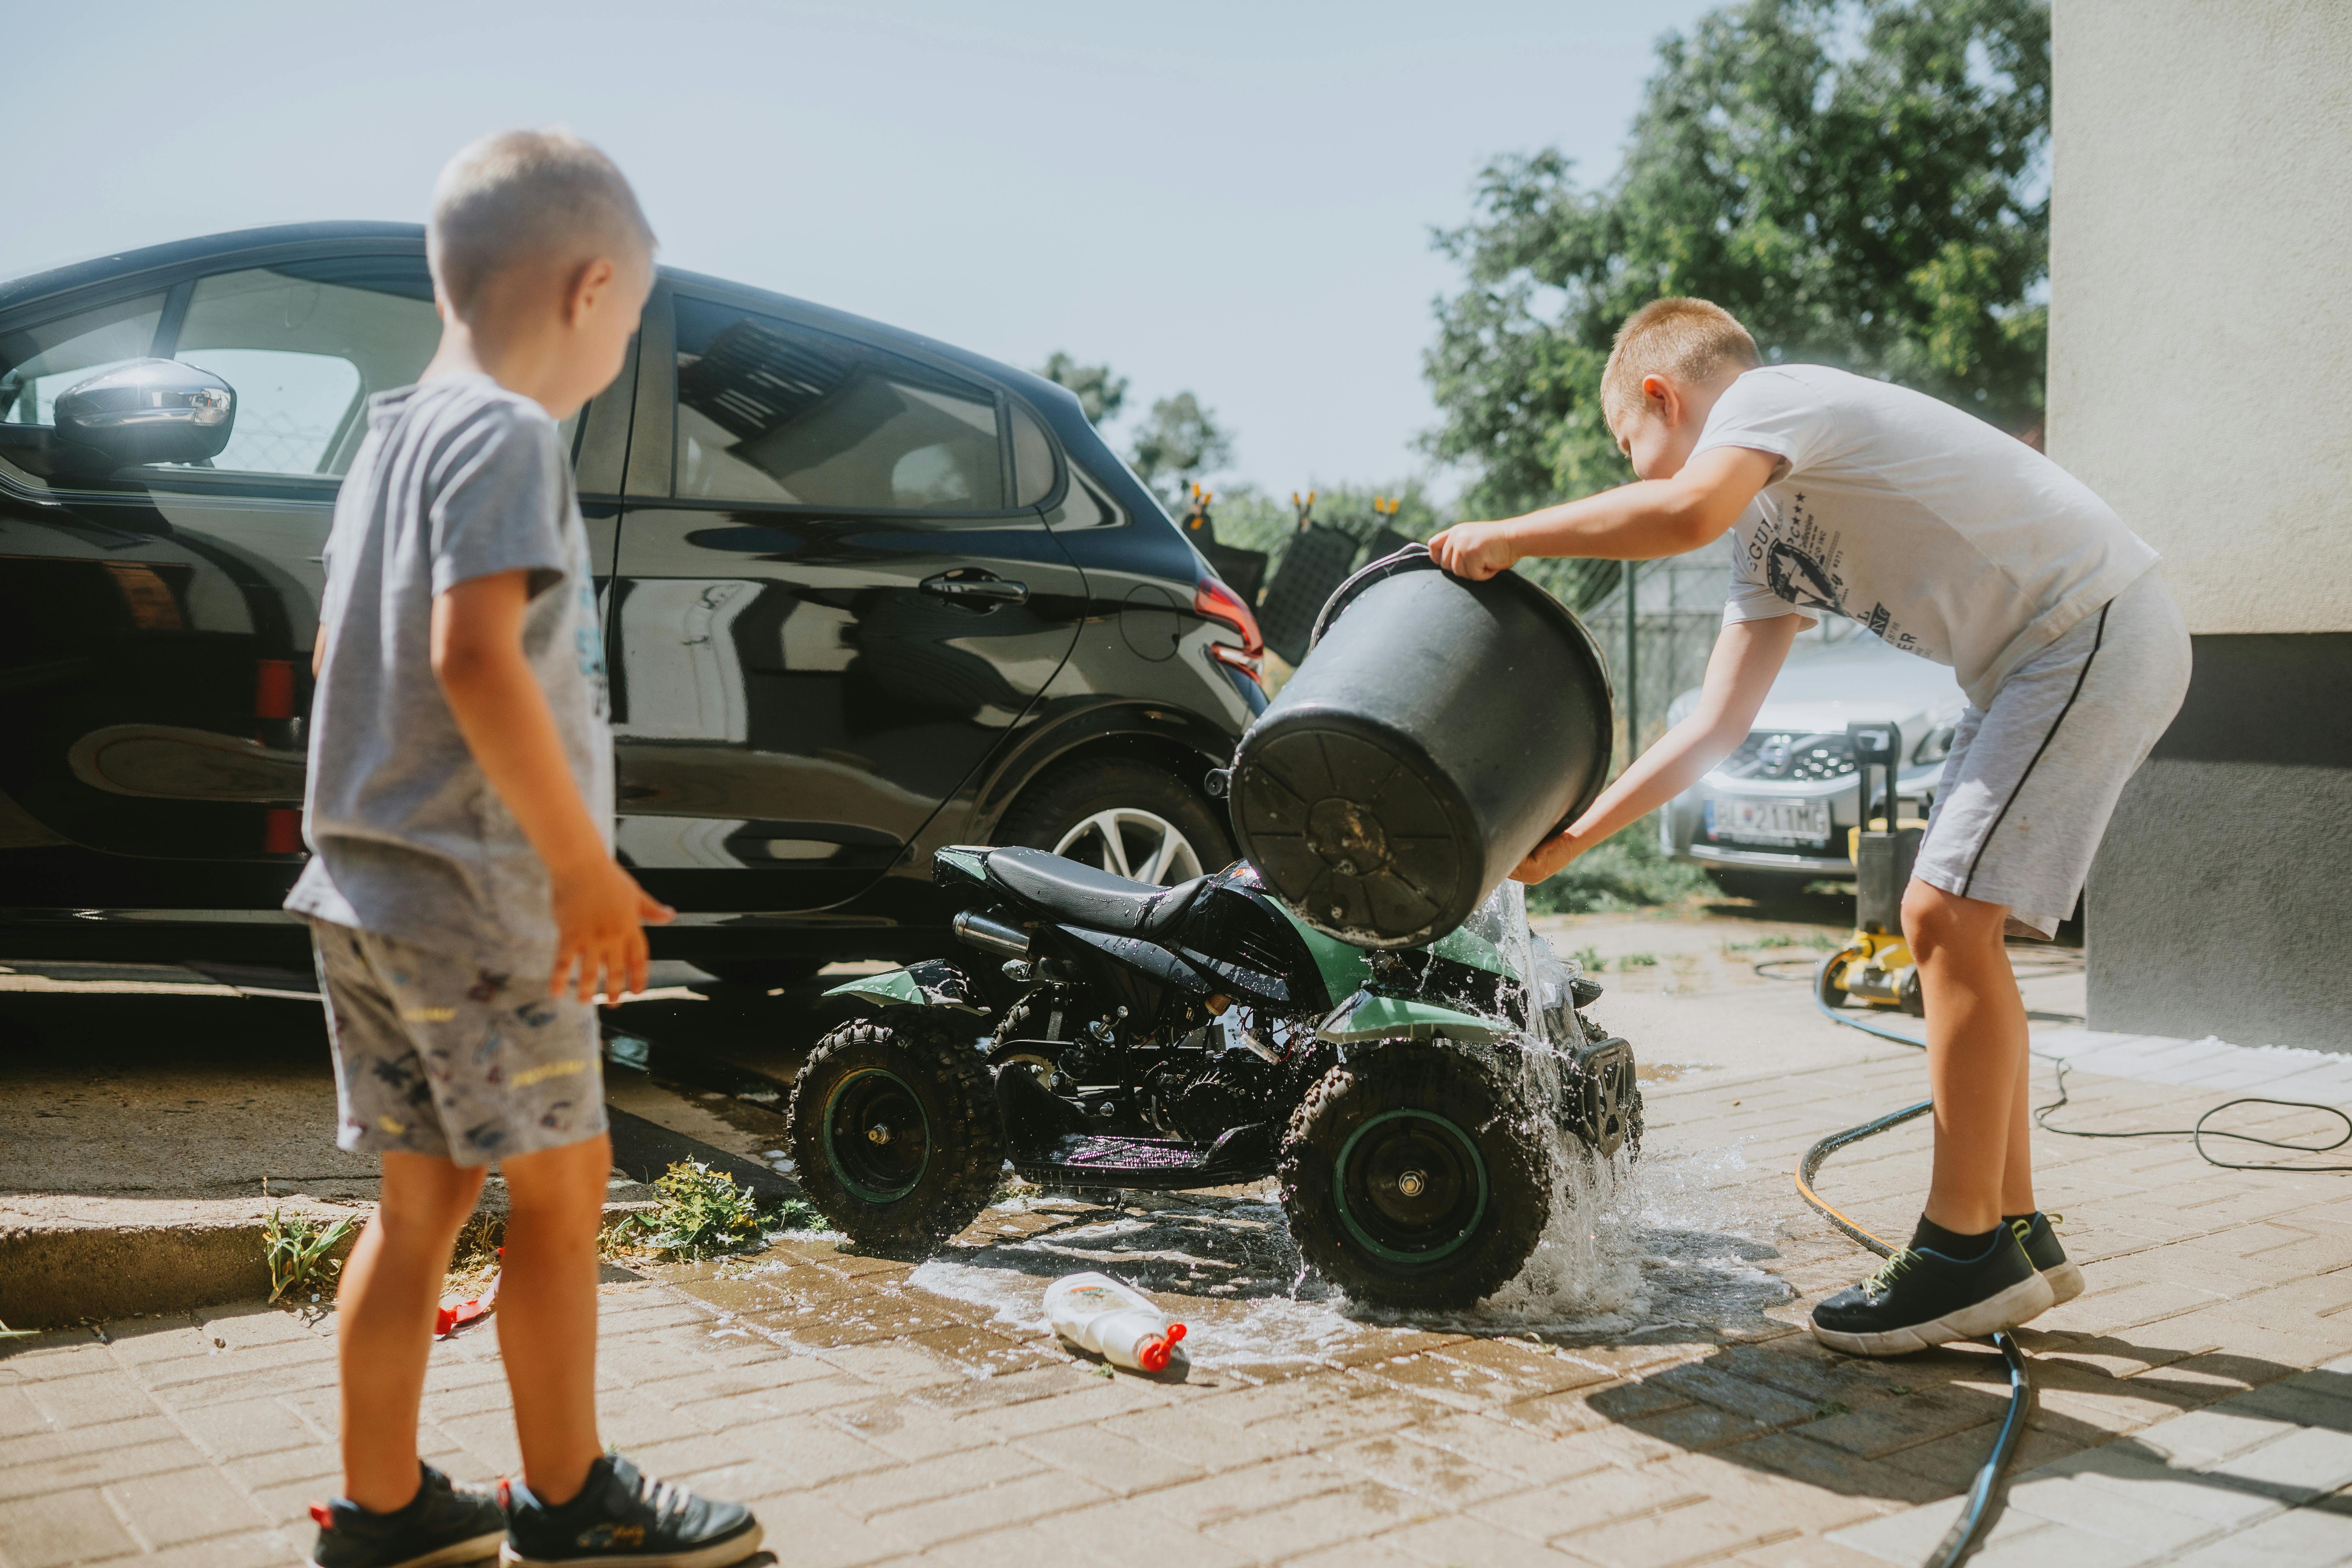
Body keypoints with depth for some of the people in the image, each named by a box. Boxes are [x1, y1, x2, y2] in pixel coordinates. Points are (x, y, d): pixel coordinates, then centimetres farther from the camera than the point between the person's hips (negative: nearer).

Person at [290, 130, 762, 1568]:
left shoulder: (394, 435, 15)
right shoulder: (509, 436, -14)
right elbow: (476, 655, -27)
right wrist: (585, 866, -24)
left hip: (367, 885, 9)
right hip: (480, 896, -9)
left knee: (424, 1197, 15)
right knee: (562, 1188, 4)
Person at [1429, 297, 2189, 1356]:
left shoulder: (1769, 396, -9)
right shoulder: (1769, 530, 17)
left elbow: (1684, 513, -33)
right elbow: (1714, 728, 13)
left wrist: (1507, 538, -20)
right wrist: (1567, 841, 11)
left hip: (2097, 625, -10)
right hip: (2039, 664, 10)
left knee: (1949, 918, -14)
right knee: (1952, 923, 8)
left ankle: (1966, 1251, -7)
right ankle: (2014, 1233, 15)